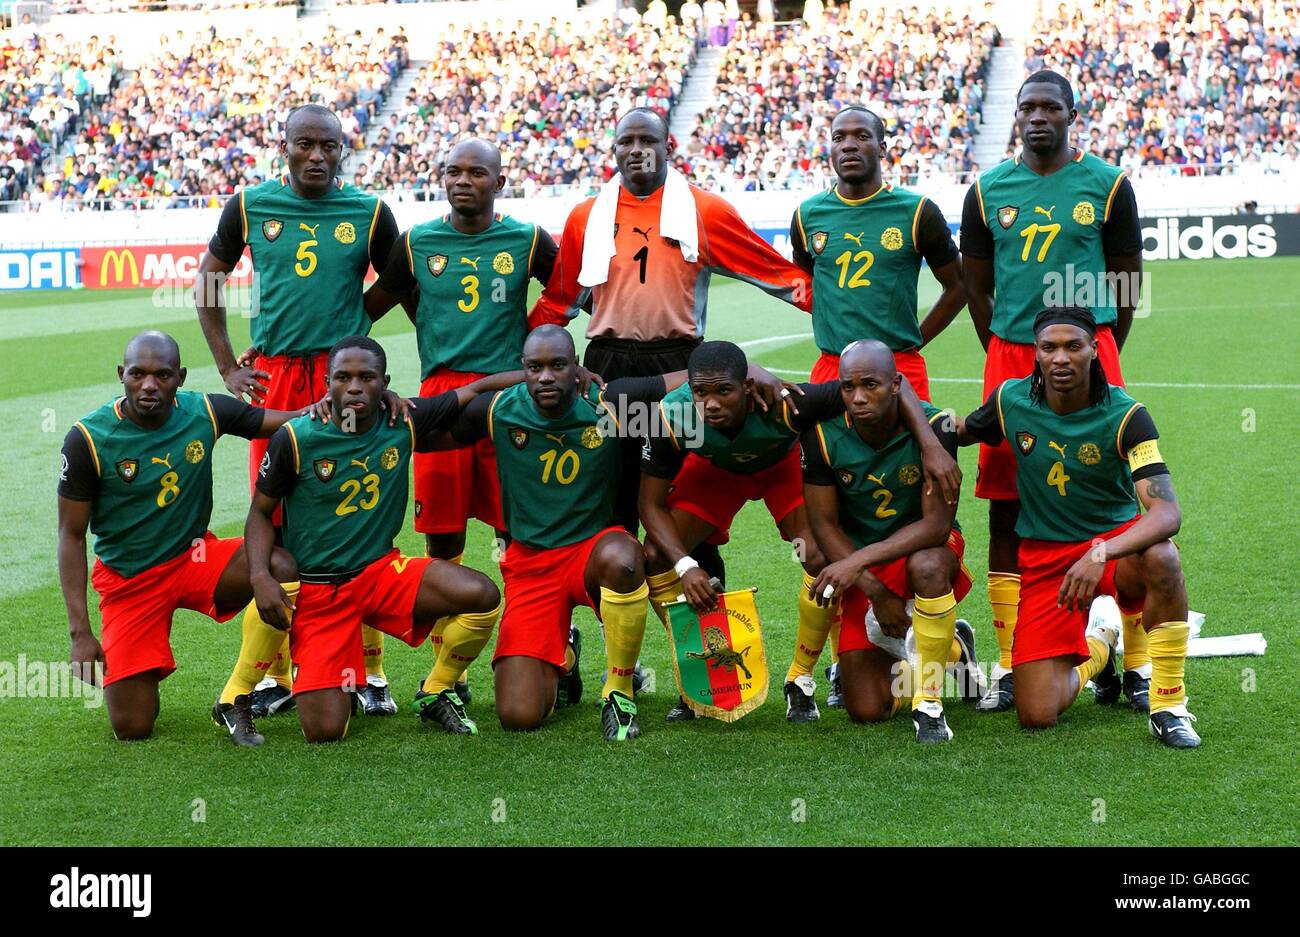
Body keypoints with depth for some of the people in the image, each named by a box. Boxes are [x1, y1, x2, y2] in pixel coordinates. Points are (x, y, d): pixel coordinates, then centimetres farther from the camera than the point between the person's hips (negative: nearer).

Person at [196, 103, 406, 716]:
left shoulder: (368, 212, 3)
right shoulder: (251, 206, 6)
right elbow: (207, 286, 16)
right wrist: (228, 367, 8)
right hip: (273, 378, 1)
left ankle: (369, 671, 7)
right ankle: (276, 673, 14)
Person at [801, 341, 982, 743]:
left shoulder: (933, 427, -22)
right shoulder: (824, 433, -16)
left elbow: (936, 524, -25)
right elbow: (824, 524, -8)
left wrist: (859, 559, -34)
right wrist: (874, 589, -17)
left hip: (925, 545, -2)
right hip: (858, 566, 2)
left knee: (927, 566, -42)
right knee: (866, 711, -3)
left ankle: (928, 702, -25)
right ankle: (951, 647, 27)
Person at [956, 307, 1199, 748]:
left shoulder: (1124, 415, -17)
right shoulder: (1011, 400, -7)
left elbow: (1167, 511, -28)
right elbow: (960, 433, 16)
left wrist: (1102, 553, -44)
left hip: (1118, 538, -2)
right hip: (1043, 558, 2)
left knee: (1161, 559, -41)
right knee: (1037, 716, -10)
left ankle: (1169, 706, -21)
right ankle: (1096, 651, 27)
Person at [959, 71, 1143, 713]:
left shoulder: (1106, 185, 3)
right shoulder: (988, 191, 9)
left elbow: (1128, 280, 9)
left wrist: (1098, 354, 8)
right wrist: (1003, 355, 12)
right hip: (1010, 359, 2)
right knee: (1005, 509, 4)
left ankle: (1138, 662, 4)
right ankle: (1008, 663, 12)